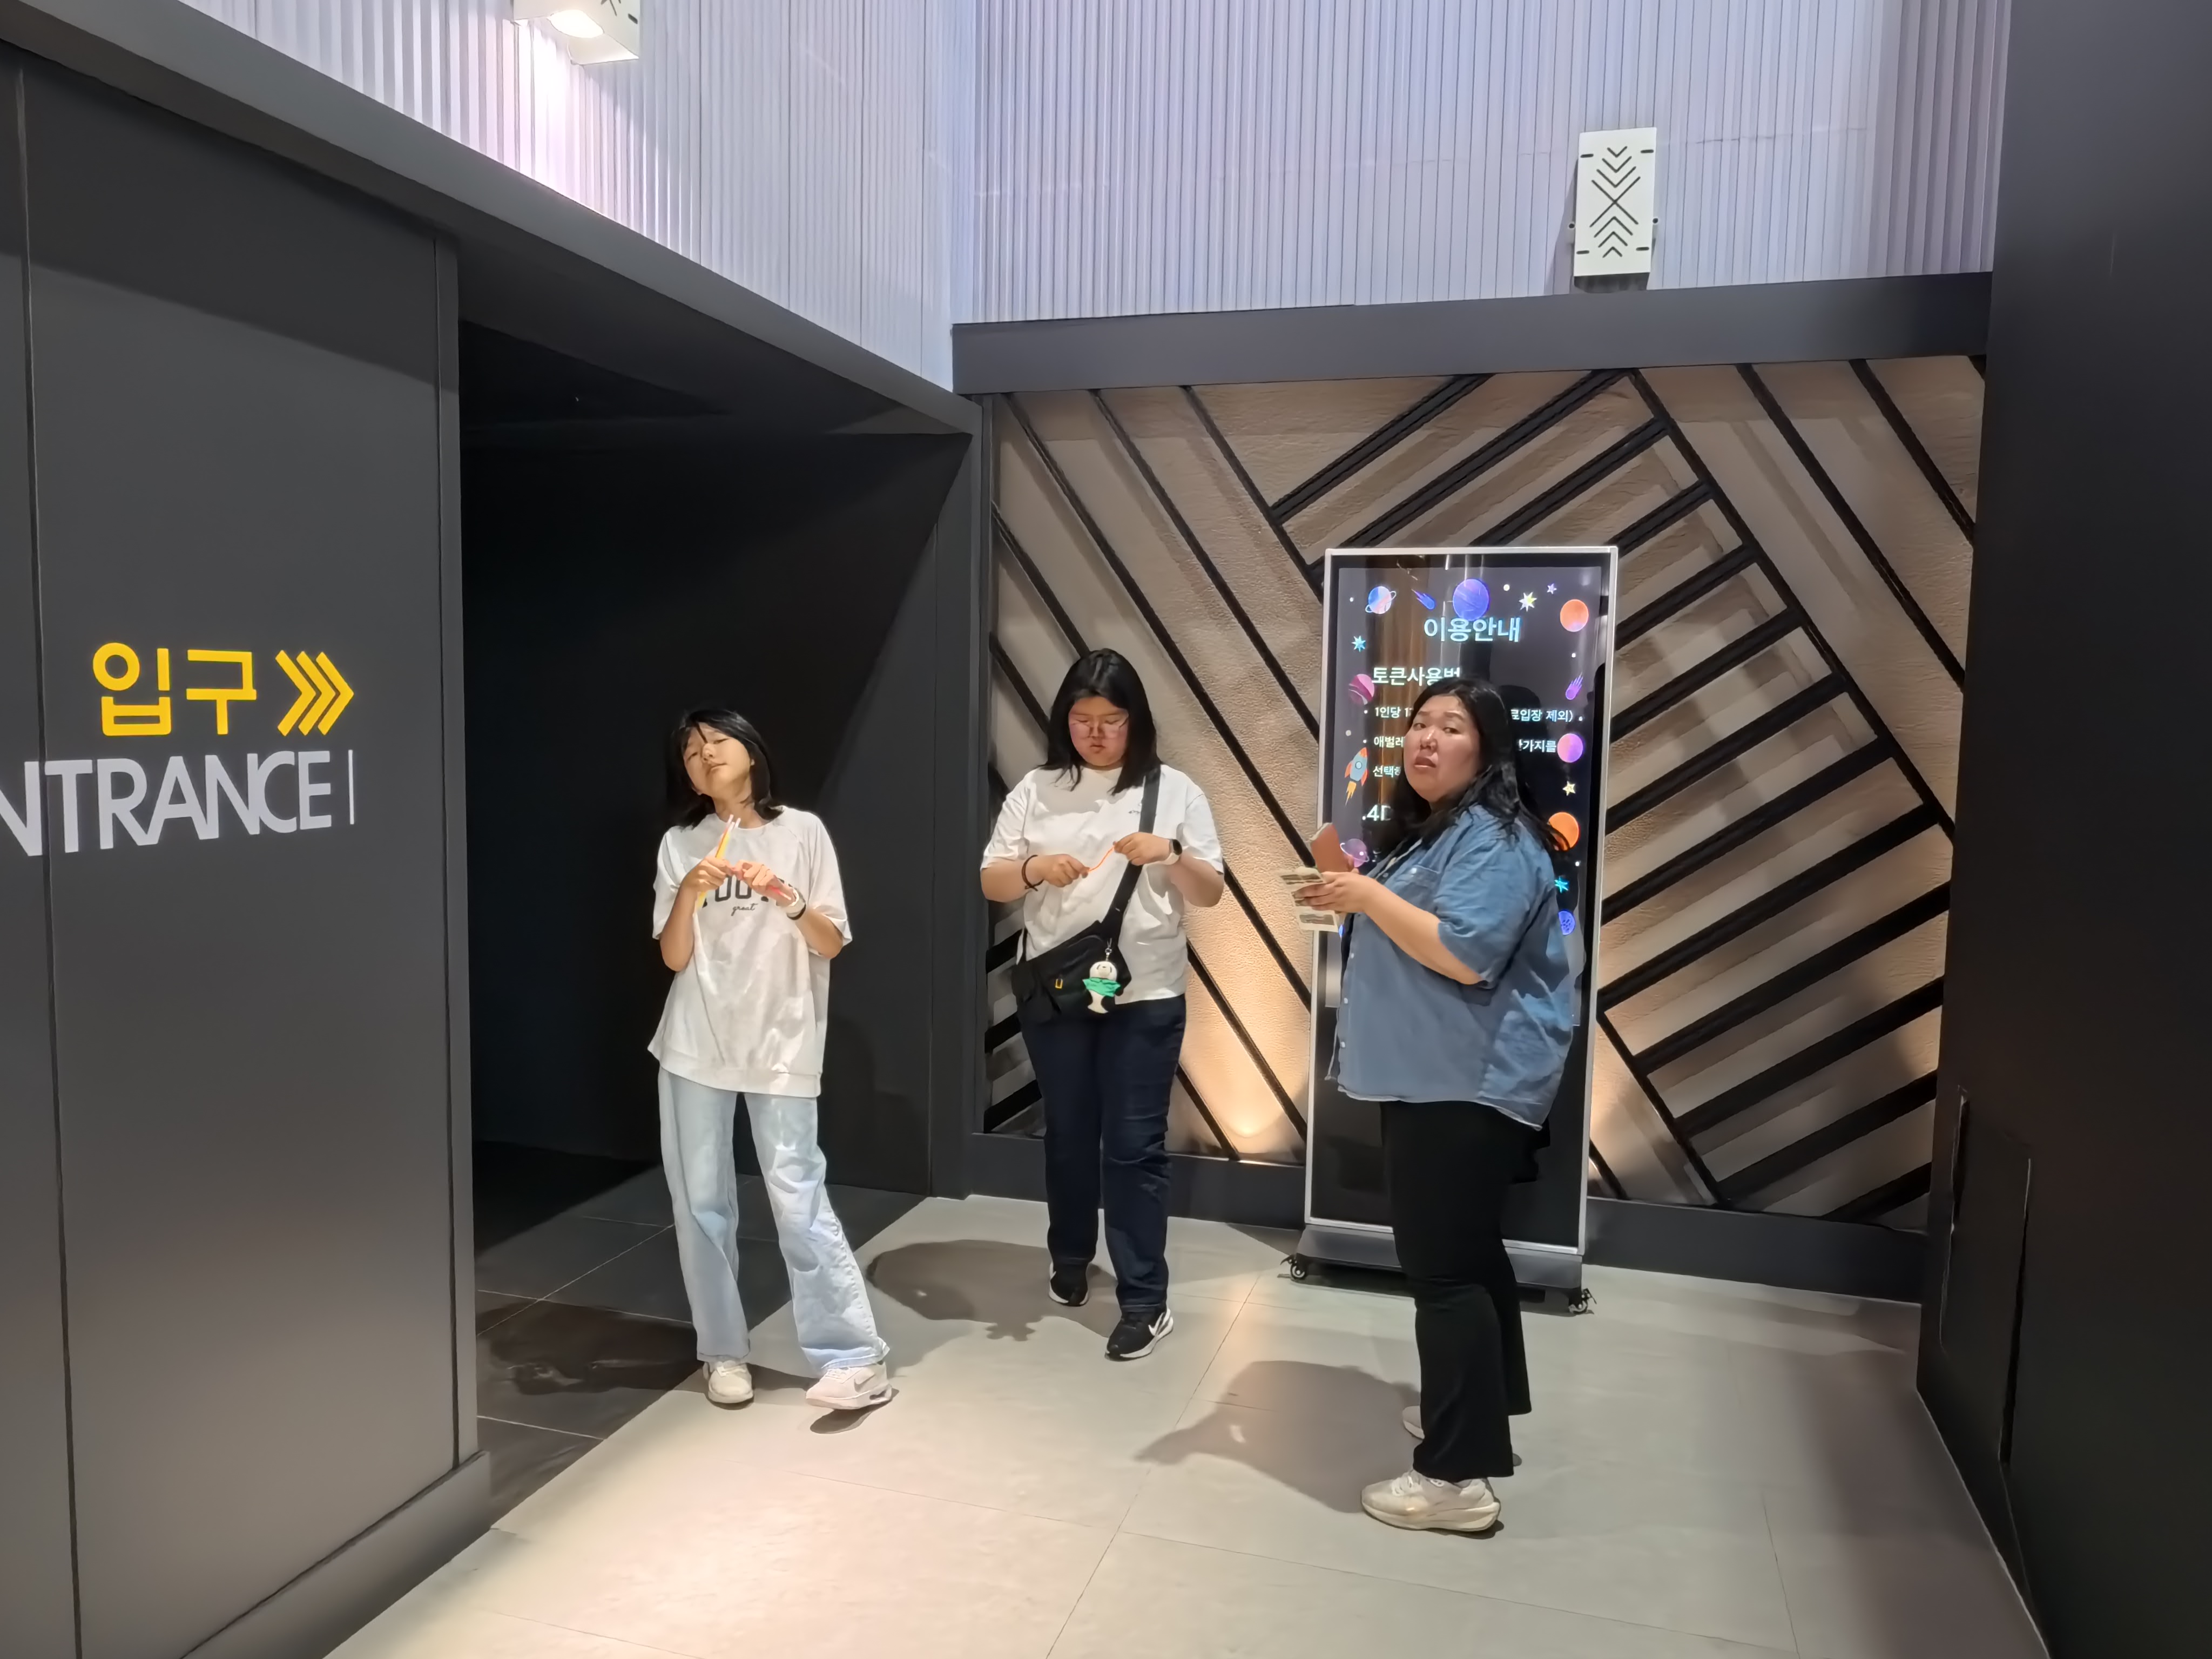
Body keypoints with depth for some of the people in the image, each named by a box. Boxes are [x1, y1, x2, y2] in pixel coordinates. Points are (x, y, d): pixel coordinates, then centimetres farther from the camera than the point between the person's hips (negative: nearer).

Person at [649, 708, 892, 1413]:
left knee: (798, 1199, -7)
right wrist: (691, 893, -16)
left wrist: (788, 899, -19)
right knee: (701, 1203, 6)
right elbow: (673, 958, 1)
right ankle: (725, 1351, 21)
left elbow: (832, 944, -2)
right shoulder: (680, 845, 5)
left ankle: (856, 1357, 1)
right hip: (696, 1046, 3)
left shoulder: (802, 832, 0)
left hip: (781, 1045, -3)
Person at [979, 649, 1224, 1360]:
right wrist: (1034, 868, -17)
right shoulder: (1036, 790, 4)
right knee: (1067, 1133, 16)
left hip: (1145, 995, -2)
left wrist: (1171, 855, -19)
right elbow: (992, 882, 4)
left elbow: (1209, 894, 0)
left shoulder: (1175, 791, 0)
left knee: (1135, 1145, 0)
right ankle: (1070, 1258, 37)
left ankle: (1145, 1300, 9)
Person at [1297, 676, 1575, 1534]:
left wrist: (1369, 896, -20)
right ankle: (1486, 1401, 36)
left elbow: (1465, 953, -28)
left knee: (1442, 1265, -8)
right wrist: (1353, 895, 7)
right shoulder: (1422, 828, 16)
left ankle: (1460, 1474, -2)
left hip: (1470, 1084, -11)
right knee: (1464, 1251, 20)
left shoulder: (1495, 839, -16)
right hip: (1434, 1078, 11)